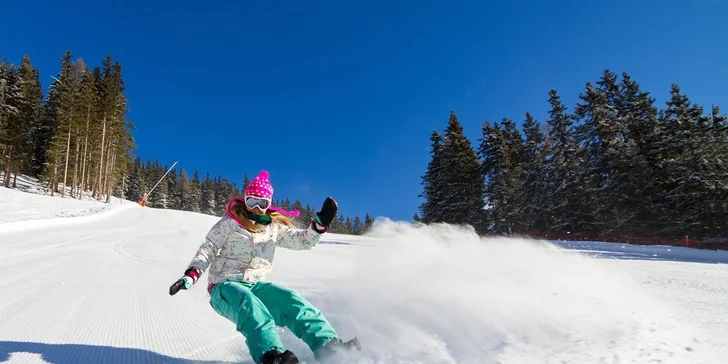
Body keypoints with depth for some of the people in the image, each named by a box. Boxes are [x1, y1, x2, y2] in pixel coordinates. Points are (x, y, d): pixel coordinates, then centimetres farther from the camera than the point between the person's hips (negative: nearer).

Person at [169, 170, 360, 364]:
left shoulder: (274, 227, 9)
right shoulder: (229, 222, -1)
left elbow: (302, 240, 5)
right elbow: (208, 249, -1)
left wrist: (321, 223, -11)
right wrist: (191, 274, -17)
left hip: (255, 285, 4)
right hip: (225, 286, -3)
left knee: (292, 301, -23)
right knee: (251, 305, -38)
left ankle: (329, 346, -31)